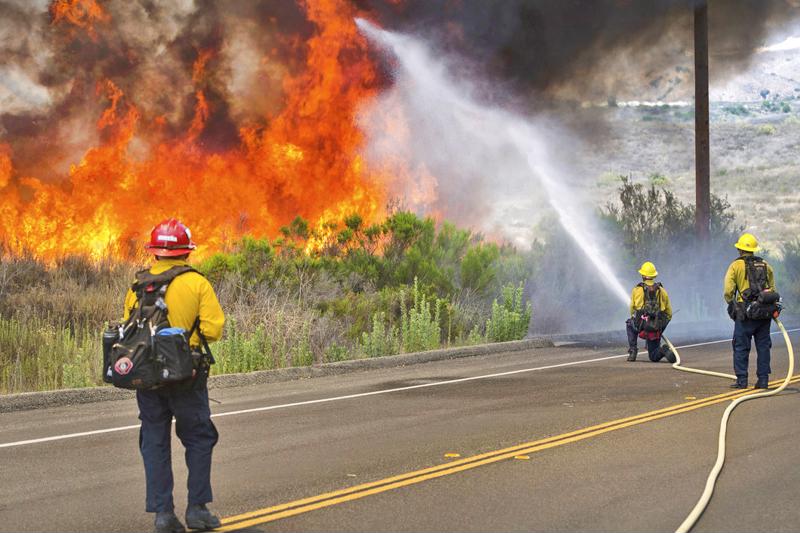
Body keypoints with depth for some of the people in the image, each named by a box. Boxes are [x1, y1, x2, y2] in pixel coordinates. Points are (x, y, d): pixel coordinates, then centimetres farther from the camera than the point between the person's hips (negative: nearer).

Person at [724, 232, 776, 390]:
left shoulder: (736, 265, -1)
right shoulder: (765, 265, 12)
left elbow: (728, 291, -5)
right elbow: (773, 289, 13)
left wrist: (732, 305, 11)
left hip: (745, 313, -4)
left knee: (741, 347, 2)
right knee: (763, 346, 9)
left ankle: (742, 380, 0)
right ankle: (763, 379, 8)